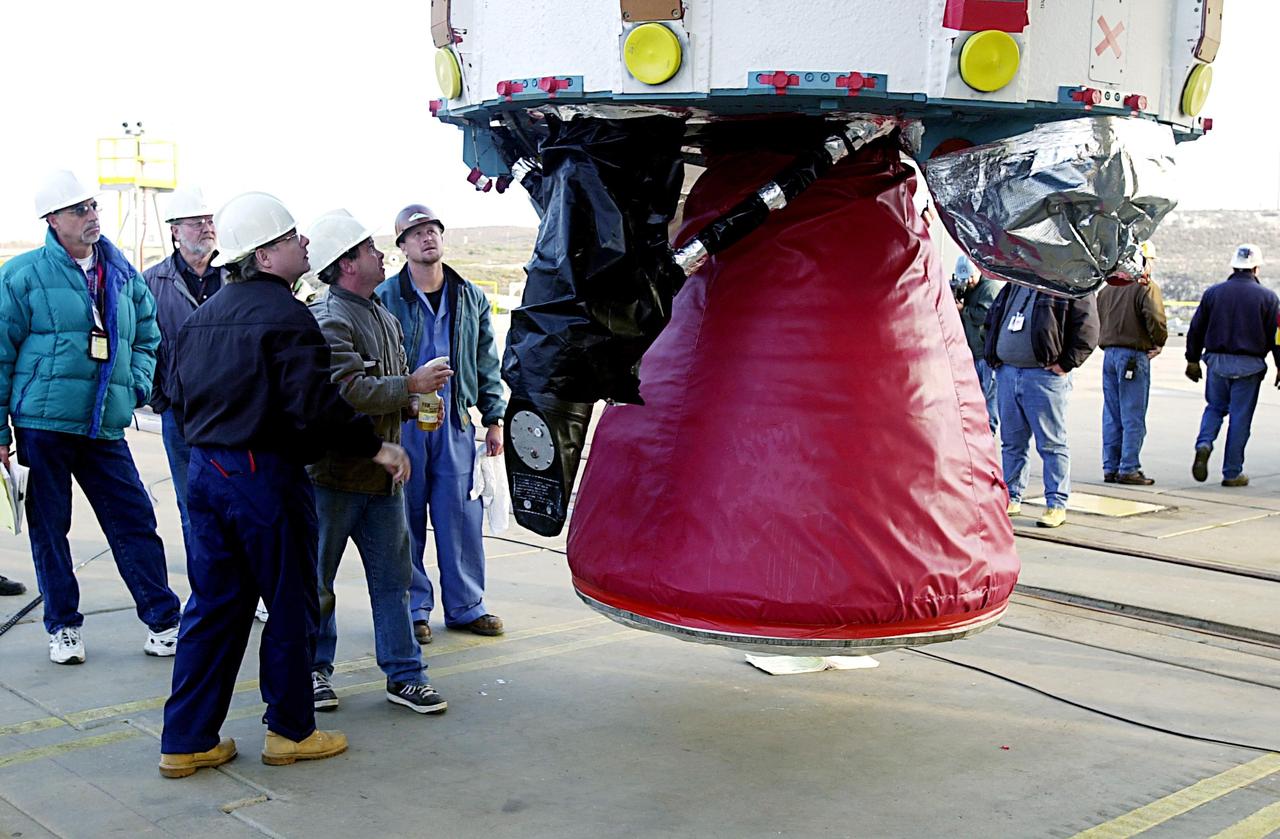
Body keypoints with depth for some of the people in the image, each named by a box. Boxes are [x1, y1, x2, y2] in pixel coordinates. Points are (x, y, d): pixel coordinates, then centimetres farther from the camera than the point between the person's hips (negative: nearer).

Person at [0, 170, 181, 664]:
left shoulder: (124, 276, 11)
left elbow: (147, 337, 24)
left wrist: (137, 383, 6)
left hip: (105, 426, 3)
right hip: (43, 422, -3)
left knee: (135, 522, 1)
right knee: (49, 527, 6)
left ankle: (163, 622, 9)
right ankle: (63, 627, 19)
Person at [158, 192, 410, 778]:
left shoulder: (204, 316, 13)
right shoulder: (285, 314, -15)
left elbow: (181, 396, 19)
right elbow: (314, 404, -24)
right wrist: (376, 446, -17)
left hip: (205, 471, 8)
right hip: (267, 475, -8)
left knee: (214, 607, 13)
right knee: (291, 608, 6)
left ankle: (186, 741, 17)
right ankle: (290, 730, 17)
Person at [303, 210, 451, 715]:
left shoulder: (384, 317, 16)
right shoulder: (328, 321, -14)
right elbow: (350, 392, -25)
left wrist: (414, 408, 7)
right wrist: (411, 385, -17)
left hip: (383, 471, 8)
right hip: (334, 472, -8)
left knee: (392, 577, 10)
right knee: (317, 578, 7)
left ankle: (403, 674, 17)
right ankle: (314, 670, 21)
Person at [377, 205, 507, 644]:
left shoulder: (471, 299, 11)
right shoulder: (384, 298, -1)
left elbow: (487, 364, 15)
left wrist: (494, 419, 11)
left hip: (456, 422, 3)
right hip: (402, 422, -3)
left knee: (463, 516, 4)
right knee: (406, 518, 3)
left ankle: (465, 605, 17)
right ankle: (412, 608, 15)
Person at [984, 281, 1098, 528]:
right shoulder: (1013, 285, 18)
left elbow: (1087, 330, -10)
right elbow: (991, 320, 26)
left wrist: (1065, 364, -14)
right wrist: (993, 356, 14)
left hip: (1044, 375, -6)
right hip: (1006, 372, 6)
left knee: (1051, 442, -2)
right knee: (1012, 441, 12)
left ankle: (1056, 505, 3)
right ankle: (1011, 498, 21)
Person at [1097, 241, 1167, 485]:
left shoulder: (1107, 287, 14)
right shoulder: (1146, 287, -9)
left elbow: (1099, 319, 15)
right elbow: (1155, 318, -21)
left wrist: (1108, 344, 13)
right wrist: (1159, 343, -6)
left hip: (1109, 353, 7)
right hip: (1134, 356, -7)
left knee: (1112, 416, 10)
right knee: (1133, 417, -2)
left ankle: (1110, 468, 13)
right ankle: (1128, 469, -2)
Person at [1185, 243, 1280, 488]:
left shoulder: (1213, 292, 3)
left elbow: (1196, 329, 6)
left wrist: (1192, 360, 15)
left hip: (1217, 361, 2)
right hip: (1248, 366, -2)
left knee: (1215, 407, 19)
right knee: (1240, 417, 3)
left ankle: (1204, 444, -9)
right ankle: (1232, 473, 7)